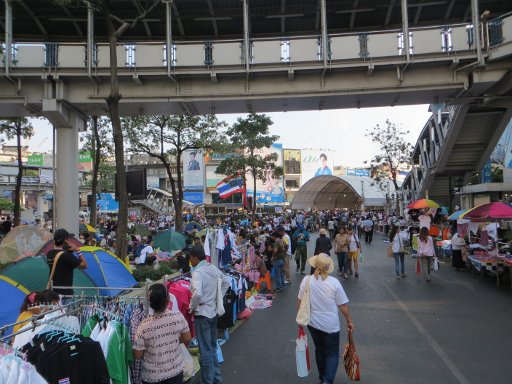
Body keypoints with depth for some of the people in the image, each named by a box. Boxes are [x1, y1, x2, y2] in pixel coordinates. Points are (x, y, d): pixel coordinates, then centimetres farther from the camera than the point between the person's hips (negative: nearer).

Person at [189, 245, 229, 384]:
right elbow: (225, 285, 16)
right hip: (213, 312, 8)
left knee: (205, 351, 5)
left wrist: (191, 307, -17)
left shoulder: (198, 272, -20)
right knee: (213, 348, 21)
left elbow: (197, 294, -34)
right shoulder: (214, 268, 3)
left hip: (202, 314, -8)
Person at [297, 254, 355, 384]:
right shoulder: (334, 282, -17)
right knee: (332, 353, 12)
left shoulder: (306, 280, -12)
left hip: (313, 322, 3)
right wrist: (349, 321, 5)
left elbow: (301, 302, -3)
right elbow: (343, 306, -10)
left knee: (319, 350, 23)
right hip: (331, 325, -3)